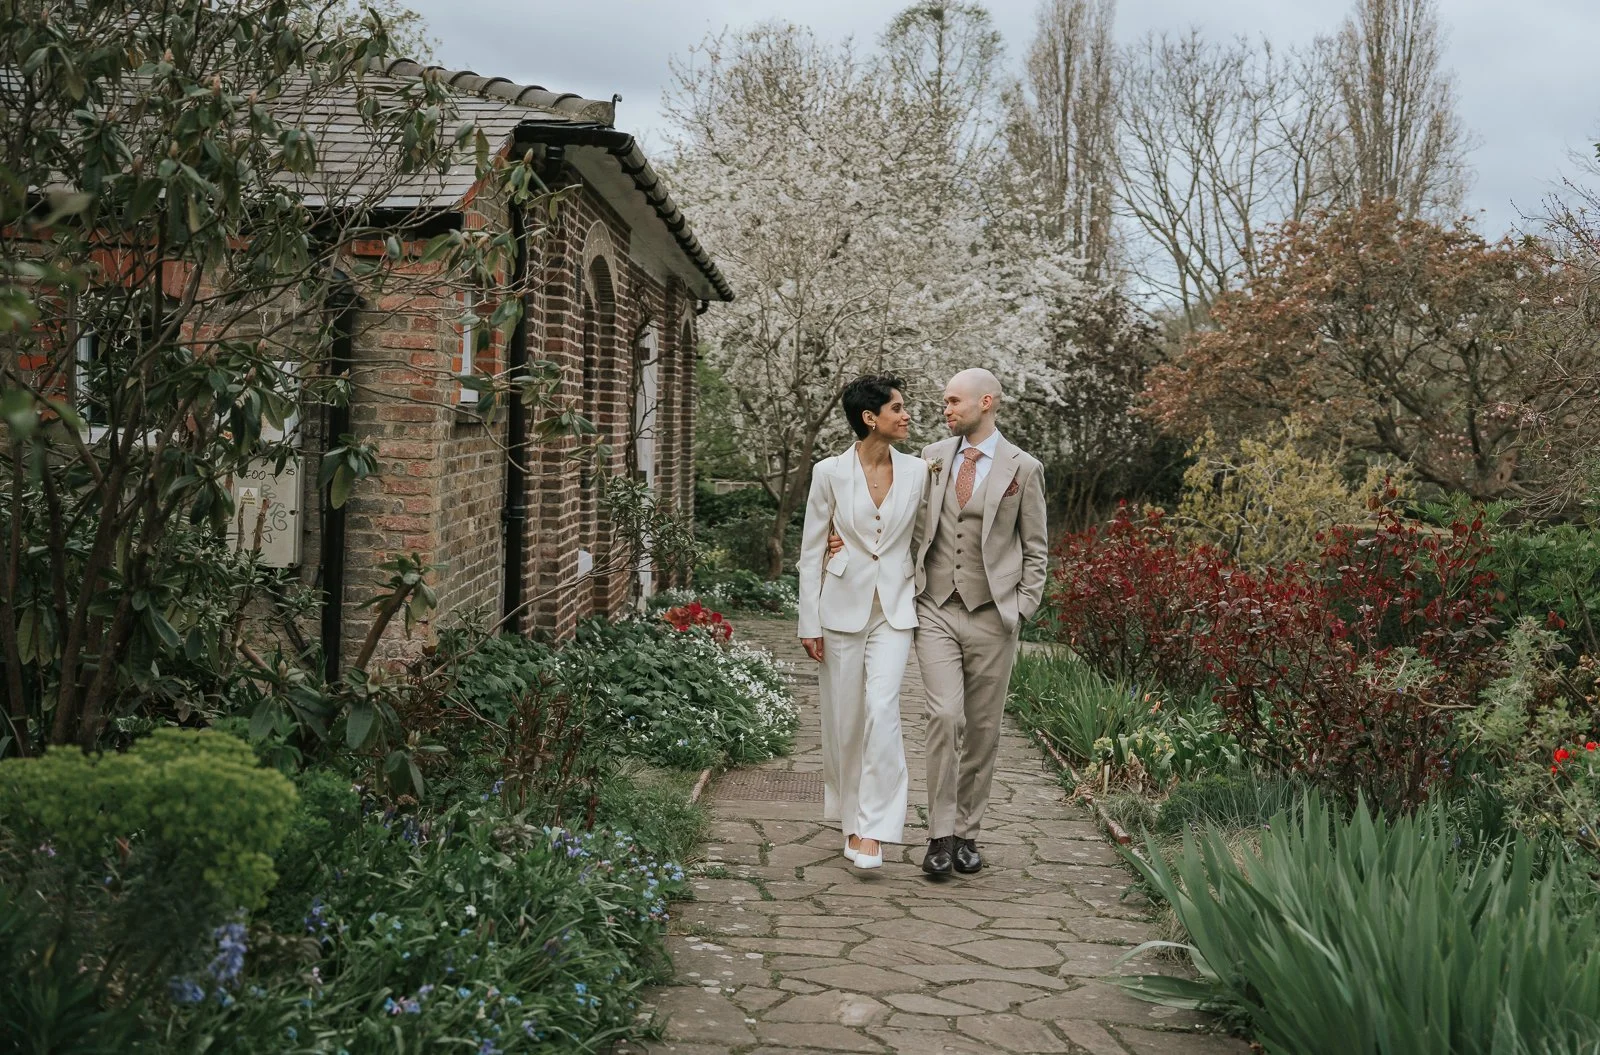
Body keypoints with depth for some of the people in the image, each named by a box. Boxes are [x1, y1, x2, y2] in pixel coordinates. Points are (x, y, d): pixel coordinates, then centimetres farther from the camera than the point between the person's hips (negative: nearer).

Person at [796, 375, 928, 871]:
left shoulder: (917, 471, 3)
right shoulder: (830, 472, -2)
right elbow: (810, 551, 1)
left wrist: (922, 601, 7)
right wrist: (810, 622, -2)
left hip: (894, 607, 1)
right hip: (843, 604, -1)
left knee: (882, 709, -14)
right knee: (844, 717, 7)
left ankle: (872, 830, -10)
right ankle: (850, 814, 27)